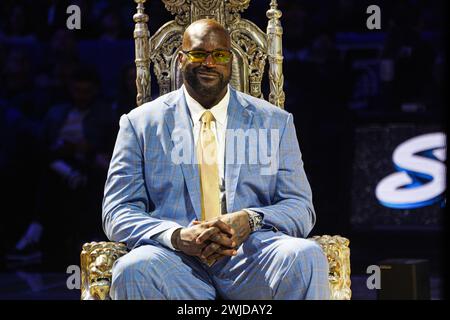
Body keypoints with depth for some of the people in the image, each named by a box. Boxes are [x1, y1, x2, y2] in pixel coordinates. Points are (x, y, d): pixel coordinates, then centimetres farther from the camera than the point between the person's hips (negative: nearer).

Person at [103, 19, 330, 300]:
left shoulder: (275, 123, 16)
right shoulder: (141, 124, 12)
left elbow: (301, 208, 11)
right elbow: (117, 213, 5)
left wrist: (250, 221, -13)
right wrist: (177, 236, -17)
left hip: (250, 254, 0)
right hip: (176, 258, 0)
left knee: (306, 257, -34)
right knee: (133, 270, -35)